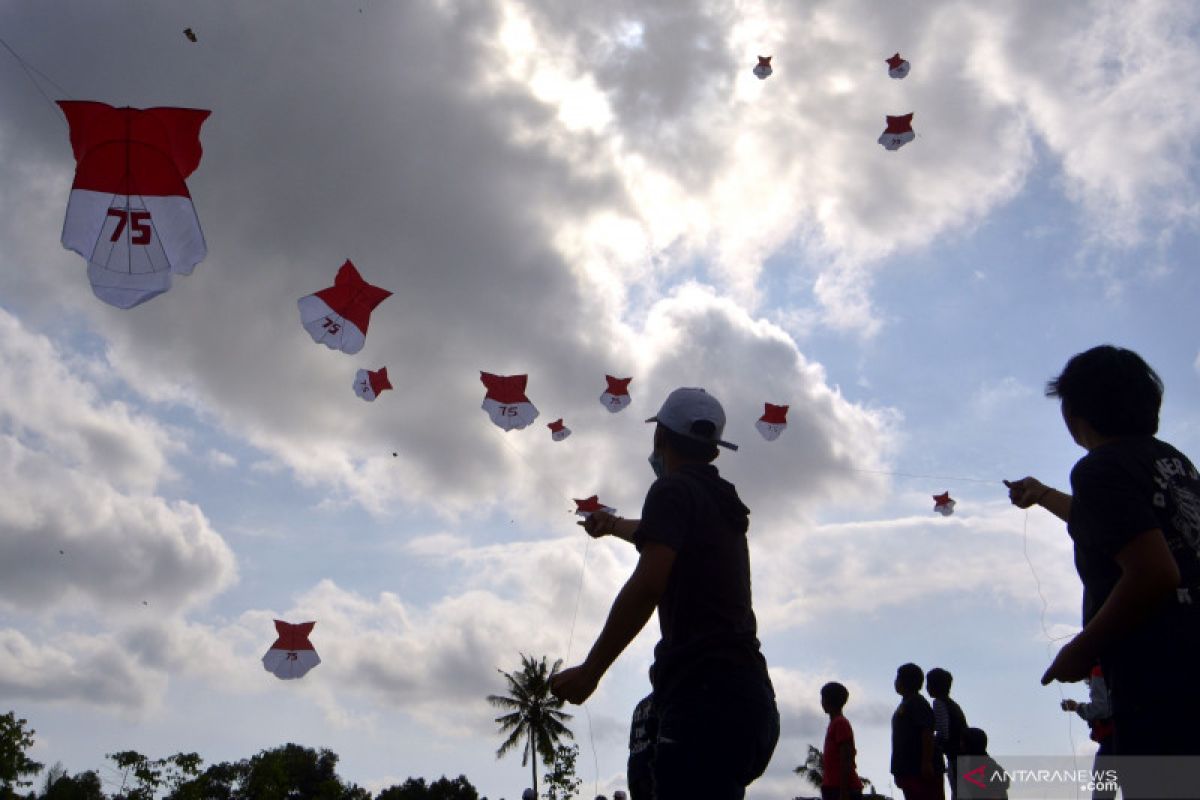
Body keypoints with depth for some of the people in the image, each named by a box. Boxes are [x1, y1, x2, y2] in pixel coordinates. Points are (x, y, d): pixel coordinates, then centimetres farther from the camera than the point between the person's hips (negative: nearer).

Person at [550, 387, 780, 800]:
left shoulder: (674, 490, -3)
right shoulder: (722, 502, 24)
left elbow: (647, 585, -16)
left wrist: (590, 670, -10)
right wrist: (613, 524, 65)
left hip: (707, 692, -9)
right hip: (747, 693, 10)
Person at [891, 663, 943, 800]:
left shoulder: (917, 703, -11)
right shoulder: (905, 703, 19)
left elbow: (927, 733, -19)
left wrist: (926, 763, -24)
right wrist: (899, 771, 23)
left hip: (920, 770, -10)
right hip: (908, 769, 10)